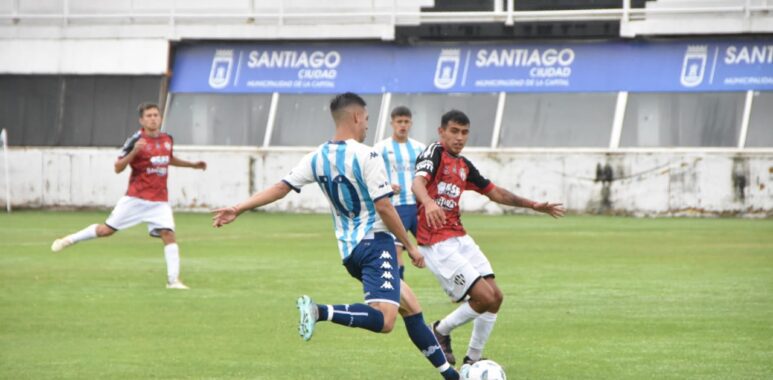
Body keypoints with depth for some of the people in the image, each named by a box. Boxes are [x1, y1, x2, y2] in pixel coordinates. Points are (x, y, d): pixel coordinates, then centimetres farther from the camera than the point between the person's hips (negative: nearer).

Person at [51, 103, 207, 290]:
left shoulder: (167, 140, 7)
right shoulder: (136, 141, -11)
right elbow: (118, 168, -12)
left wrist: (192, 164, 23)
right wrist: (134, 152, -26)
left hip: (159, 201, 4)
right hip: (135, 198, -4)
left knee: (168, 234, -12)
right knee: (107, 229, 0)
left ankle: (173, 280, -9)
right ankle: (69, 240, 20)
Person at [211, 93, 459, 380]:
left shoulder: (317, 158, 6)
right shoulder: (366, 156, -12)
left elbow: (280, 188, 2)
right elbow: (384, 207, -15)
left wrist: (238, 209, 8)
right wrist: (410, 246, -5)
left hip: (348, 250, 8)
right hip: (376, 243, -8)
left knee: (410, 307, 20)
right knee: (383, 320, -22)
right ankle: (320, 312, -36)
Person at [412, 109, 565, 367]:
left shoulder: (463, 166, 16)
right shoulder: (435, 153, -9)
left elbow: (494, 192, 27)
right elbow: (418, 182, -28)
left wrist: (533, 205, 25)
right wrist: (429, 202, -50)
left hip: (460, 239, 9)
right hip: (437, 245, -9)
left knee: (496, 297, 3)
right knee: (485, 297, -14)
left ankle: (472, 360, 14)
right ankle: (441, 331, 9)